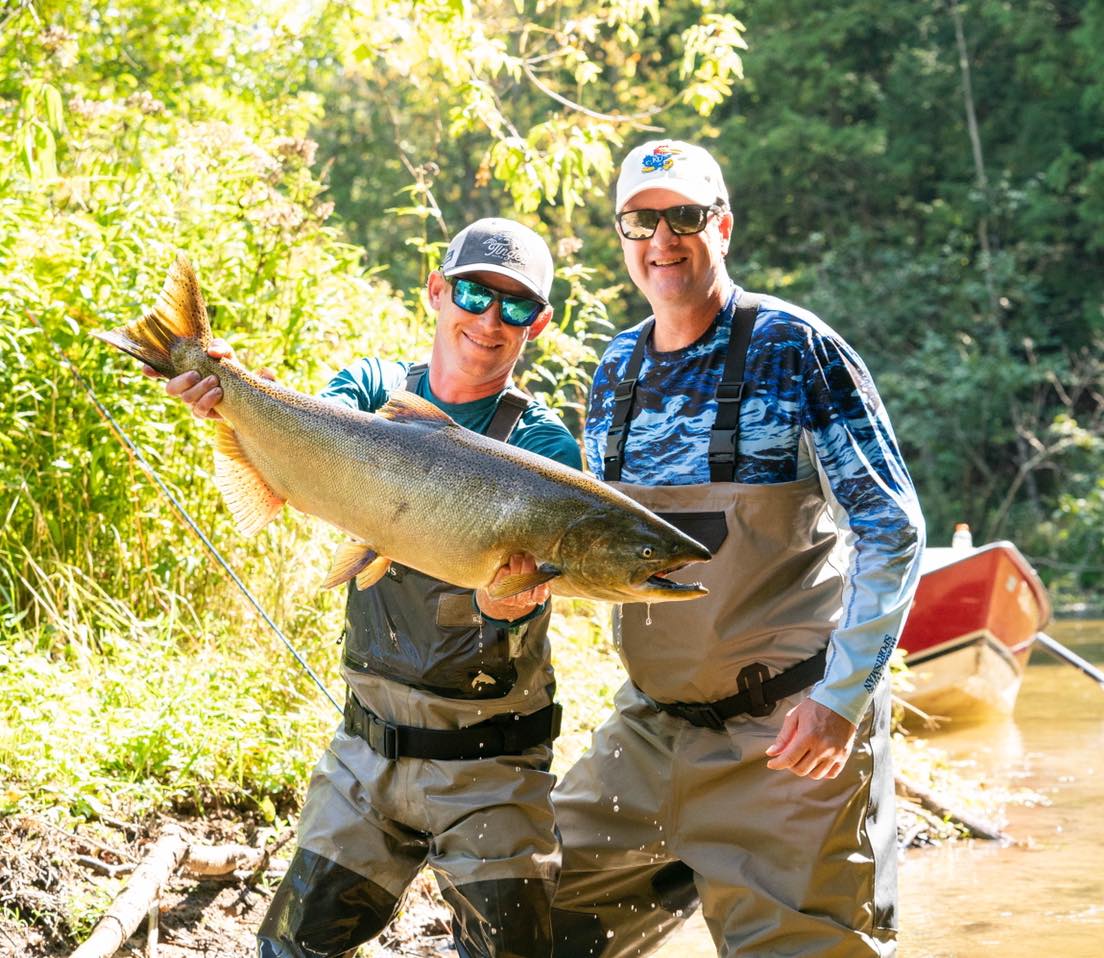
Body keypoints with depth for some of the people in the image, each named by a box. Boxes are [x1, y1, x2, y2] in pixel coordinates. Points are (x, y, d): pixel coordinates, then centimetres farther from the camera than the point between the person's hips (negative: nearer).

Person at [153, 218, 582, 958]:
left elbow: (505, 605, -23)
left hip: (489, 766, -3)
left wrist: (512, 593, -47)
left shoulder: (542, 446, -9)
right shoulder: (375, 389, 3)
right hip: (368, 749, 4)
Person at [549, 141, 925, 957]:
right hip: (652, 727, 6)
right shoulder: (616, 373, 8)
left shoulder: (793, 349, -10)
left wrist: (842, 696, -17)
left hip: (788, 735, -6)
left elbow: (892, 529, -11)